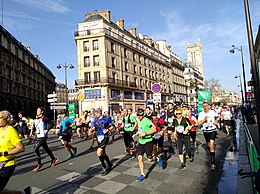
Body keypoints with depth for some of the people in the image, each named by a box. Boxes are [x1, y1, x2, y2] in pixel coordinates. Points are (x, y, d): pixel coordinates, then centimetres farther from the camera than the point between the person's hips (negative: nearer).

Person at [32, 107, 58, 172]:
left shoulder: (44, 118, -13)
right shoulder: (36, 119, 11)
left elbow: (52, 124, -16)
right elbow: (34, 127, 21)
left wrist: (47, 130, -20)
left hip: (43, 137, -8)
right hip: (38, 137, 8)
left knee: (35, 149, -13)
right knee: (46, 149, 16)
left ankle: (39, 164, 1)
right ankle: (53, 159, 33)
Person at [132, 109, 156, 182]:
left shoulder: (147, 120, -16)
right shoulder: (138, 120, 9)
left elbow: (154, 129, -20)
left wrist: (145, 133, -26)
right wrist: (136, 134, 7)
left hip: (148, 141, -7)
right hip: (141, 141, 7)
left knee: (150, 159, 1)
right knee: (139, 158, 1)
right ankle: (142, 174, 13)